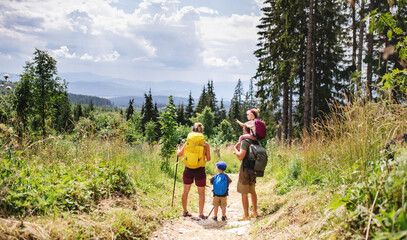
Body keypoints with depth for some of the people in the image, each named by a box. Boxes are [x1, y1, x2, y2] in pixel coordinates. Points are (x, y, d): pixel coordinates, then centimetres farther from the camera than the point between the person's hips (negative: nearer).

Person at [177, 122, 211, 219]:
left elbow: (179, 154, 10)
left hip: (188, 169, 2)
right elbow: (208, 159, -2)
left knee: (186, 191, 18)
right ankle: (201, 213, 10)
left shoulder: (188, 142, 0)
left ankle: (185, 211, 28)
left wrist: (178, 148, 32)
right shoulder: (205, 144, -5)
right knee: (201, 193, 10)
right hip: (200, 170, -2)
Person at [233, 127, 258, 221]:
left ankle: (246, 215, 2)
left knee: (244, 193, -1)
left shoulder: (245, 141, -15)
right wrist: (238, 153, 19)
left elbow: (241, 157, -22)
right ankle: (254, 212, 30)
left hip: (245, 169, -8)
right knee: (252, 191, 20)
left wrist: (236, 149, -5)